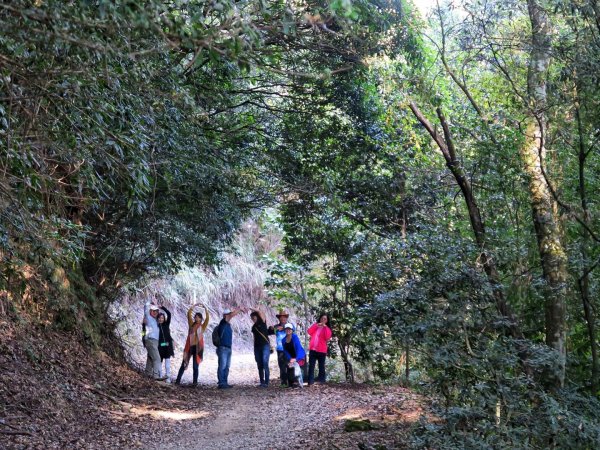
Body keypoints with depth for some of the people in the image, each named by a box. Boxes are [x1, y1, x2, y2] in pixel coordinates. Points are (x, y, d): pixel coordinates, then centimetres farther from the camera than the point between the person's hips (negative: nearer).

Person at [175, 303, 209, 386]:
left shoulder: (202, 326, 4)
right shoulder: (191, 324, 8)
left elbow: (207, 318, -9)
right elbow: (189, 314, 0)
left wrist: (205, 308, -14)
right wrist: (194, 305, -4)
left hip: (197, 347, -2)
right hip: (189, 347, 2)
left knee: (195, 366, 1)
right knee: (184, 364, 5)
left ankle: (195, 382, 5)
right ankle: (178, 380, 10)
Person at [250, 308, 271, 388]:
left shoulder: (262, 323, 3)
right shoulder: (253, 327, 17)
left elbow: (261, 314, -12)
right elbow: (255, 338, 18)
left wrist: (253, 310, -5)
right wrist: (254, 348, 14)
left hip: (265, 345, -6)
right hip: (257, 347, 6)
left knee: (265, 364, -13)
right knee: (259, 365, 3)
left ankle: (266, 382, -15)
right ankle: (262, 382, 7)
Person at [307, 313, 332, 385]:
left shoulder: (327, 329, 8)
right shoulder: (315, 326, 16)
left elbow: (328, 337, -11)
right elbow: (309, 332, -1)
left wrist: (325, 327, -12)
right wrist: (316, 325, -9)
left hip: (322, 350, -2)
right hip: (313, 349, 2)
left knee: (321, 366, 2)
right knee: (311, 366, -1)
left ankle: (321, 381, 4)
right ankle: (310, 381, -2)